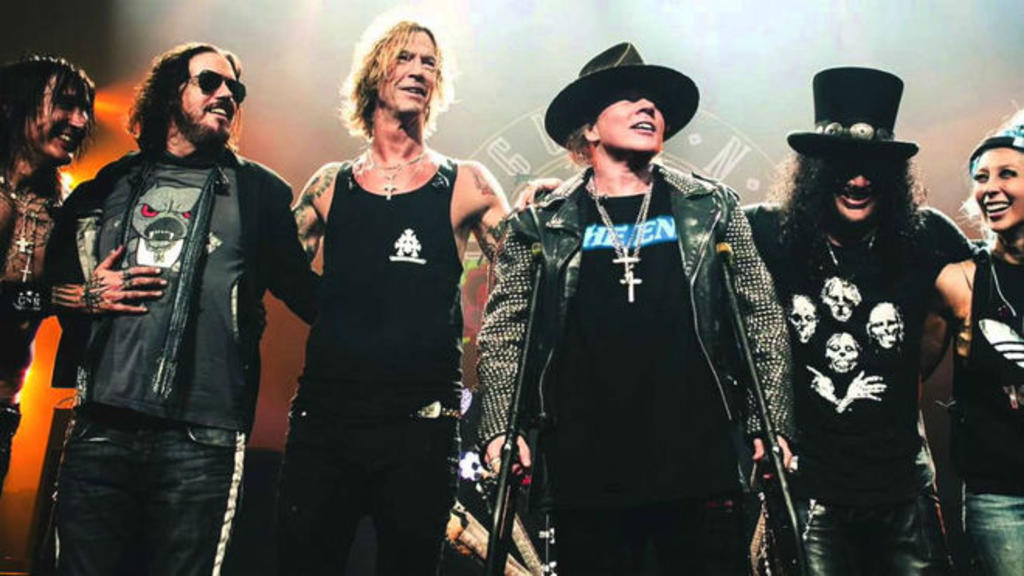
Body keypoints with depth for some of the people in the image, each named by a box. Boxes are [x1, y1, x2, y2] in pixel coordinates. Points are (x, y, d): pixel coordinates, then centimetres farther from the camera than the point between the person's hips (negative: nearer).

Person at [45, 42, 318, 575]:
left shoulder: (258, 192, 9)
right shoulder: (108, 186, 15)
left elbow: (305, 291, 8)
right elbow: (48, 277, 22)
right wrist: (83, 297, 1)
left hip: (200, 439, -2)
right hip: (100, 429, 2)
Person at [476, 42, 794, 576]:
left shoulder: (710, 206, 9)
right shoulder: (542, 222, 6)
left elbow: (763, 317, 10)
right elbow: (503, 328, 7)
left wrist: (771, 423, 4)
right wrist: (499, 427, -1)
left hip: (699, 463, 1)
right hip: (585, 472, 0)